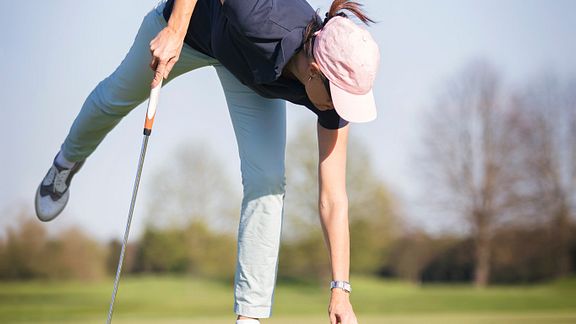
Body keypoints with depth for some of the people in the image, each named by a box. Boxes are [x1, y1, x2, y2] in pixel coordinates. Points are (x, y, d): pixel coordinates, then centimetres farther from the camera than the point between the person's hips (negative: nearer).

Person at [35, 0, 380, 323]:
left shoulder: (333, 87, -34)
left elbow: (334, 198, -32)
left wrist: (340, 291, -35)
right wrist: (174, 30, -37)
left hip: (247, 70, 1)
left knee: (267, 180, -17)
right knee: (116, 97, 25)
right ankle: (69, 160, 61)